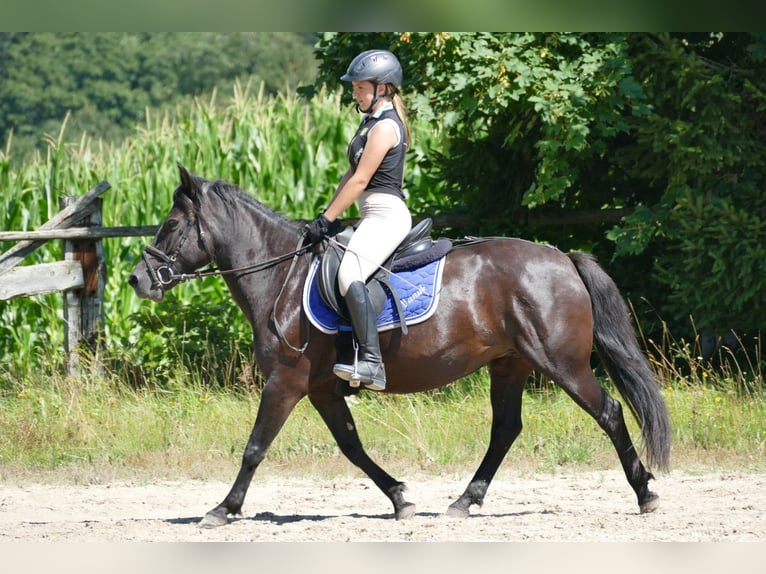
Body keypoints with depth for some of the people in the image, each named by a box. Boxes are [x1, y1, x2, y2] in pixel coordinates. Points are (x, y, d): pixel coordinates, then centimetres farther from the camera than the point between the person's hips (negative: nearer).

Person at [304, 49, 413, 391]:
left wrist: (326, 221, -13)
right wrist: (327, 216, 11)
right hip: (374, 216, 12)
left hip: (386, 214, -12)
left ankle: (370, 362, -37)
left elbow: (360, 181, -16)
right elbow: (351, 176, 20)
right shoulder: (371, 123, 18)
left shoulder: (385, 127, -13)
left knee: (349, 274, -29)